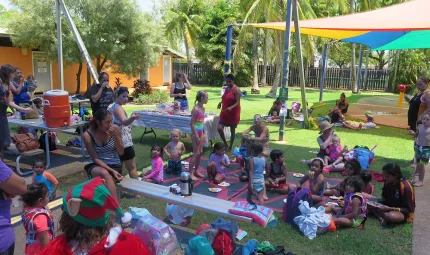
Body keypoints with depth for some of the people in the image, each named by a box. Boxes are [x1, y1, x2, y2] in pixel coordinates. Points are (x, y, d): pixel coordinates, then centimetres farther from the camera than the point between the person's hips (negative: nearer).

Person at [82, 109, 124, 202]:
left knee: (105, 181, -32)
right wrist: (111, 170, -22)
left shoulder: (115, 129, -9)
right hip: (96, 166, -1)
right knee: (104, 173, -35)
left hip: (115, 165, 1)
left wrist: (115, 136, -19)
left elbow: (121, 152, -3)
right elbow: (95, 159, -11)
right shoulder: (87, 135, -13)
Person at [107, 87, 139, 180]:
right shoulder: (118, 108, -17)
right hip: (124, 143, -9)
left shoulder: (111, 107, 11)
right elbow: (124, 122, -37)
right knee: (132, 168, 0)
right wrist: (132, 118, -56)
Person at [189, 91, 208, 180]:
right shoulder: (196, 109, -18)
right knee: (196, 153, -5)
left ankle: (196, 171, 24)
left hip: (201, 133, 9)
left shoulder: (203, 108, 8)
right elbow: (192, 124, -18)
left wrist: (204, 133, 15)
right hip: (196, 133, -9)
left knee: (200, 152, 13)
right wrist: (196, 136, -18)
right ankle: (190, 173, 4)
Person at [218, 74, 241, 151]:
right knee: (219, 128, -4)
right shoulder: (226, 88, 10)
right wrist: (221, 102, 3)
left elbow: (238, 103, -19)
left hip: (233, 113, -7)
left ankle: (230, 147, 21)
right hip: (224, 112, 7)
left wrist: (231, 107, -36)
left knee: (232, 130, 7)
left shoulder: (236, 90, -14)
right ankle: (225, 144, 15)